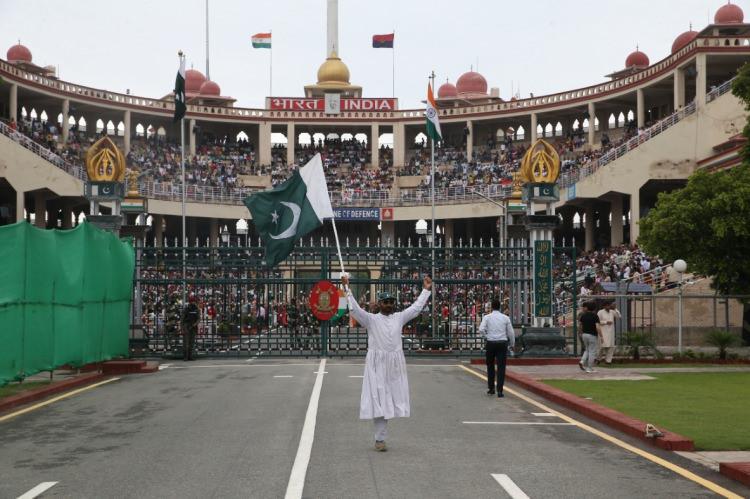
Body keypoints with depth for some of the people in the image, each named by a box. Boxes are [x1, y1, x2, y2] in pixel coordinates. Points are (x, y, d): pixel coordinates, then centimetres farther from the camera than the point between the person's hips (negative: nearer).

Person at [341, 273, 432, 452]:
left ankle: (380, 434, 22)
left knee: (392, 399, 7)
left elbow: (416, 307, 15)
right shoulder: (371, 319, 0)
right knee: (379, 400, -3)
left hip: (395, 364, 4)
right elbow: (354, 309, -10)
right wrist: (347, 288, -17)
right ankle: (380, 439, 1)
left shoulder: (399, 317, 10)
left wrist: (426, 290, 14)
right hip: (377, 364, -4)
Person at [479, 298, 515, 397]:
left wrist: (487, 336, 4)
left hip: (490, 343, 0)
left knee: (490, 366, 16)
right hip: (502, 343, 0)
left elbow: (481, 330, -15)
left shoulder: (487, 317, -1)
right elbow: (511, 332, 4)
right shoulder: (505, 318, 3)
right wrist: (512, 344, 19)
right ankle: (499, 391, -6)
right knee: (501, 367, 1)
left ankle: (491, 389, 20)